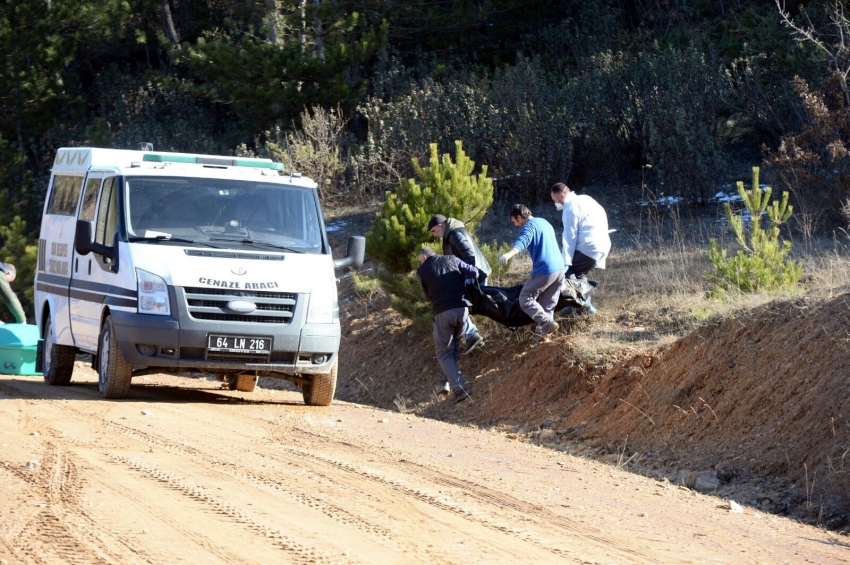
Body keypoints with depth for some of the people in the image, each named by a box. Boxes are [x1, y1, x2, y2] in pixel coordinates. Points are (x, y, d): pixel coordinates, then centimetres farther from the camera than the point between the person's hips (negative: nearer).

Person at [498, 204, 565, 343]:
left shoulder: (529, 226, -7)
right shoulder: (545, 223, 21)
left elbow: (522, 241, -29)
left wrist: (509, 254, -47)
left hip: (544, 270, -9)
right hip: (559, 268, 9)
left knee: (525, 299, 0)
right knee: (548, 305, 15)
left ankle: (546, 322, -14)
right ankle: (544, 333, 11)